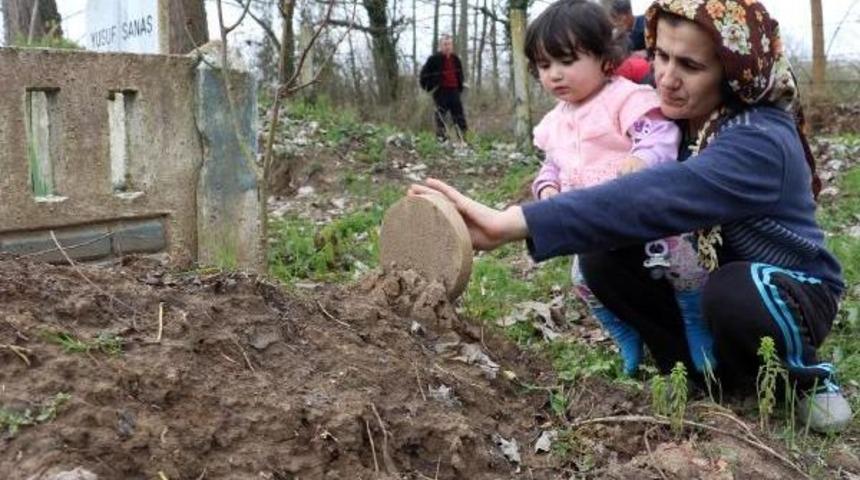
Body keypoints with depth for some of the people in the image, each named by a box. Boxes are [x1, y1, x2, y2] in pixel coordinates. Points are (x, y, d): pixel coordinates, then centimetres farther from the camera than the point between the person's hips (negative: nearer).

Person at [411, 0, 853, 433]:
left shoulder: (759, 142, -33)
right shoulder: (685, 115, -9)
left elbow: (651, 197, -49)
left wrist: (511, 223, -58)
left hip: (792, 295, -6)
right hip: (707, 278, 6)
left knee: (732, 295, -40)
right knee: (602, 257, -17)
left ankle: (805, 378, -6)